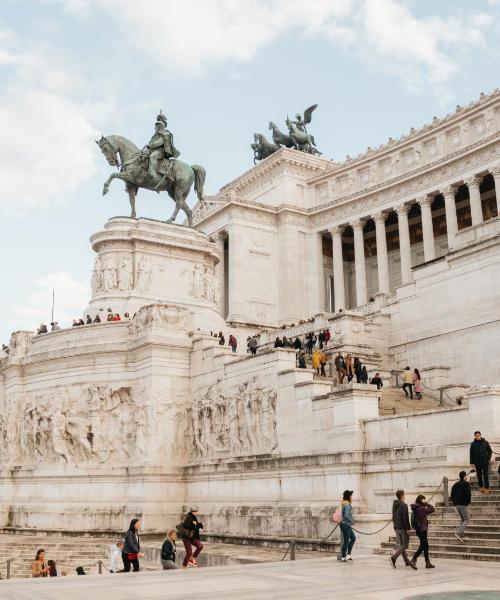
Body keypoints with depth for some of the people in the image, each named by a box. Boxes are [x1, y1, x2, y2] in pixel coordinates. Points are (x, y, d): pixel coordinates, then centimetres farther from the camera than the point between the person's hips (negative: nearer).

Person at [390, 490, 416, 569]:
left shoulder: (394, 505, 11)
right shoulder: (404, 505, -15)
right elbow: (405, 518, -19)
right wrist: (407, 528, -15)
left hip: (397, 528, 8)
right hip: (403, 528, -8)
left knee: (401, 545, 13)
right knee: (404, 545, -4)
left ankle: (407, 561, 19)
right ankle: (393, 557, -18)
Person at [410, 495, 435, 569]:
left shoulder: (415, 508, 8)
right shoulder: (421, 508, -19)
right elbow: (432, 509, -17)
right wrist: (427, 504, -3)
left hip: (418, 529, 10)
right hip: (422, 529, -9)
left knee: (425, 545, 15)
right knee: (423, 546, -3)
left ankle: (428, 563, 20)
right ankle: (413, 560, -6)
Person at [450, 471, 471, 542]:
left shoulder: (455, 484, 14)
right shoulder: (466, 483, -6)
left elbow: (452, 495, 14)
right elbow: (468, 494, -16)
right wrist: (468, 502, -2)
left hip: (456, 504, 7)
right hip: (463, 504, -7)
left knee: (462, 520, 16)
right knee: (467, 520, -1)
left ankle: (461, 536, 10)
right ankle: (458, 533, -18)